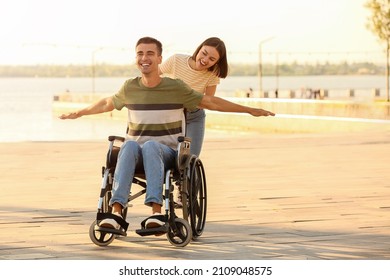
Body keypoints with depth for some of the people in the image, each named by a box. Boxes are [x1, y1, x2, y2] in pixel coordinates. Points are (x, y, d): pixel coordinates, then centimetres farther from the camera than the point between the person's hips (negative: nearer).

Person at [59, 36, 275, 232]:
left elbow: (209, 102, 7)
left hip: (166, 153, -1)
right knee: (129, 145, -35)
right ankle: (116, 212, -49)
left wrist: (249, 110, 7)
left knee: (150, 145, -37)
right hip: (135, 153, 2)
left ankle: (156, 211, -51)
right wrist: (78, 113, 39)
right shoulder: (130, 88, 5)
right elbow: (108, 104, 25)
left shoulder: (176, 87, -1)